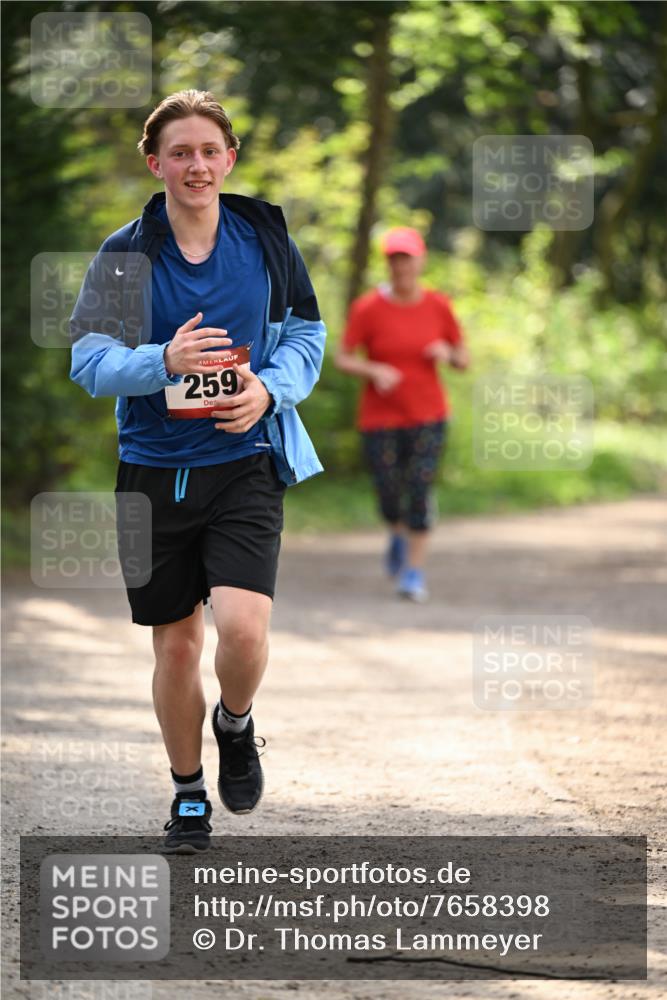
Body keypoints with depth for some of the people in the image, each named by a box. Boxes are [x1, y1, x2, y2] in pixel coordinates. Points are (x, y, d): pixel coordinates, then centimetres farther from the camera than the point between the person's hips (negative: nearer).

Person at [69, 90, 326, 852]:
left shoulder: (265, 239, 0)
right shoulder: (124, 257, -3)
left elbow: (306, 337, 7)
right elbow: (88, 362, -8)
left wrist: (269, 390, -13)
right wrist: (164, 361, -27)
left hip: (245, 465, -1)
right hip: (154, 470, 1)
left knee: (242, 626, -19)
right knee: (175, 644, 8)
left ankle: (235, 723, 15)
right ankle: (189, 795, 29)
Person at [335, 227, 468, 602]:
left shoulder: (438, 307, -2)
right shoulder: (368, 308, -10)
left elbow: (464, 360, 6)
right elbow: (343, 359, -7)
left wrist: (448, 355, -17)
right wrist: (375, 371, -25)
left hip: (427, 416, 1)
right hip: (380, 418, 0)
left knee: (421, 487, -13)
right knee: (389, 494, 4)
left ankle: (415, 570, -3)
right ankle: (399, 533, 40)